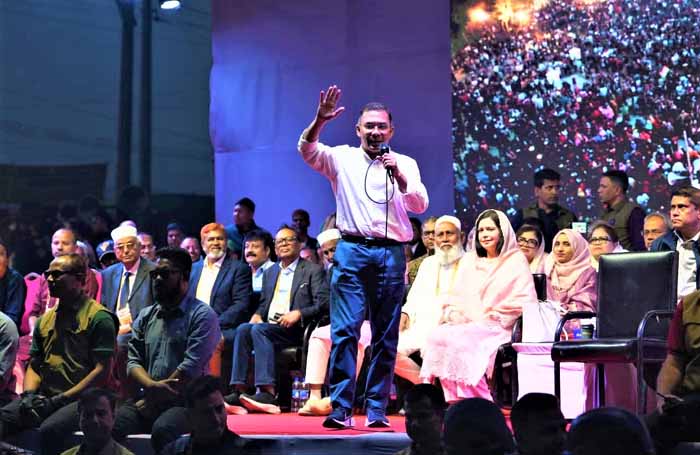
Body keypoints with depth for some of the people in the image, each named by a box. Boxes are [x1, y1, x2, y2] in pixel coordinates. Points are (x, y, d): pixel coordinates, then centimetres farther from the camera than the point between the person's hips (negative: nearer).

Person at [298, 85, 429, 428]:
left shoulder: (405, 164, 11)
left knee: (386, 336, 3)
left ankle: (377, 409, 8)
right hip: (352, 249, -1)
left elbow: (420, 205, 0)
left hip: (391, 254, 1)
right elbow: (308, 151, -7)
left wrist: (399, 177, -16)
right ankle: (340, 408, -8)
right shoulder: (342, 158, 9)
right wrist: (320, 121, -23)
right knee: (344, 331, -9)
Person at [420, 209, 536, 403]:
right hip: (465, 324, 5)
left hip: (496, 329, -5)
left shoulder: (516, 261, 7)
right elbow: (455, 298, 21)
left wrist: (491, 318, -10)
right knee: (436, 336, -28)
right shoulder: (468, 260, 25)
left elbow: (525, 302, -3)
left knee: (455, 339, -33)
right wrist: (453, 315, -1)